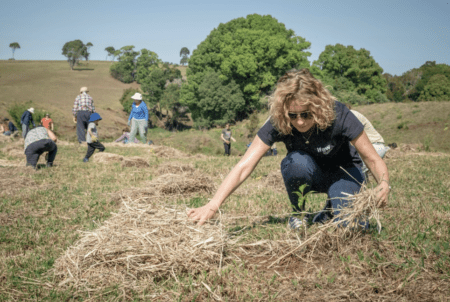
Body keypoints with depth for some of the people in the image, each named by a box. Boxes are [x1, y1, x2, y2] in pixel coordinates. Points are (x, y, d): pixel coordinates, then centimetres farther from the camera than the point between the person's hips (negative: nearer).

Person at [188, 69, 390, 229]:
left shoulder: (338, 115, -31)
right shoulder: (277, 124, -27)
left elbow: (373, 160, -23)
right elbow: (244, 166, -33)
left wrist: (383, 184, -46)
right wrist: (212, 206, -44)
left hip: (343, 172, -1)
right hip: (307, 174, 1)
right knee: (296, 161, -36)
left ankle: (332, 209, 8)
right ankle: (299, 213, -8)